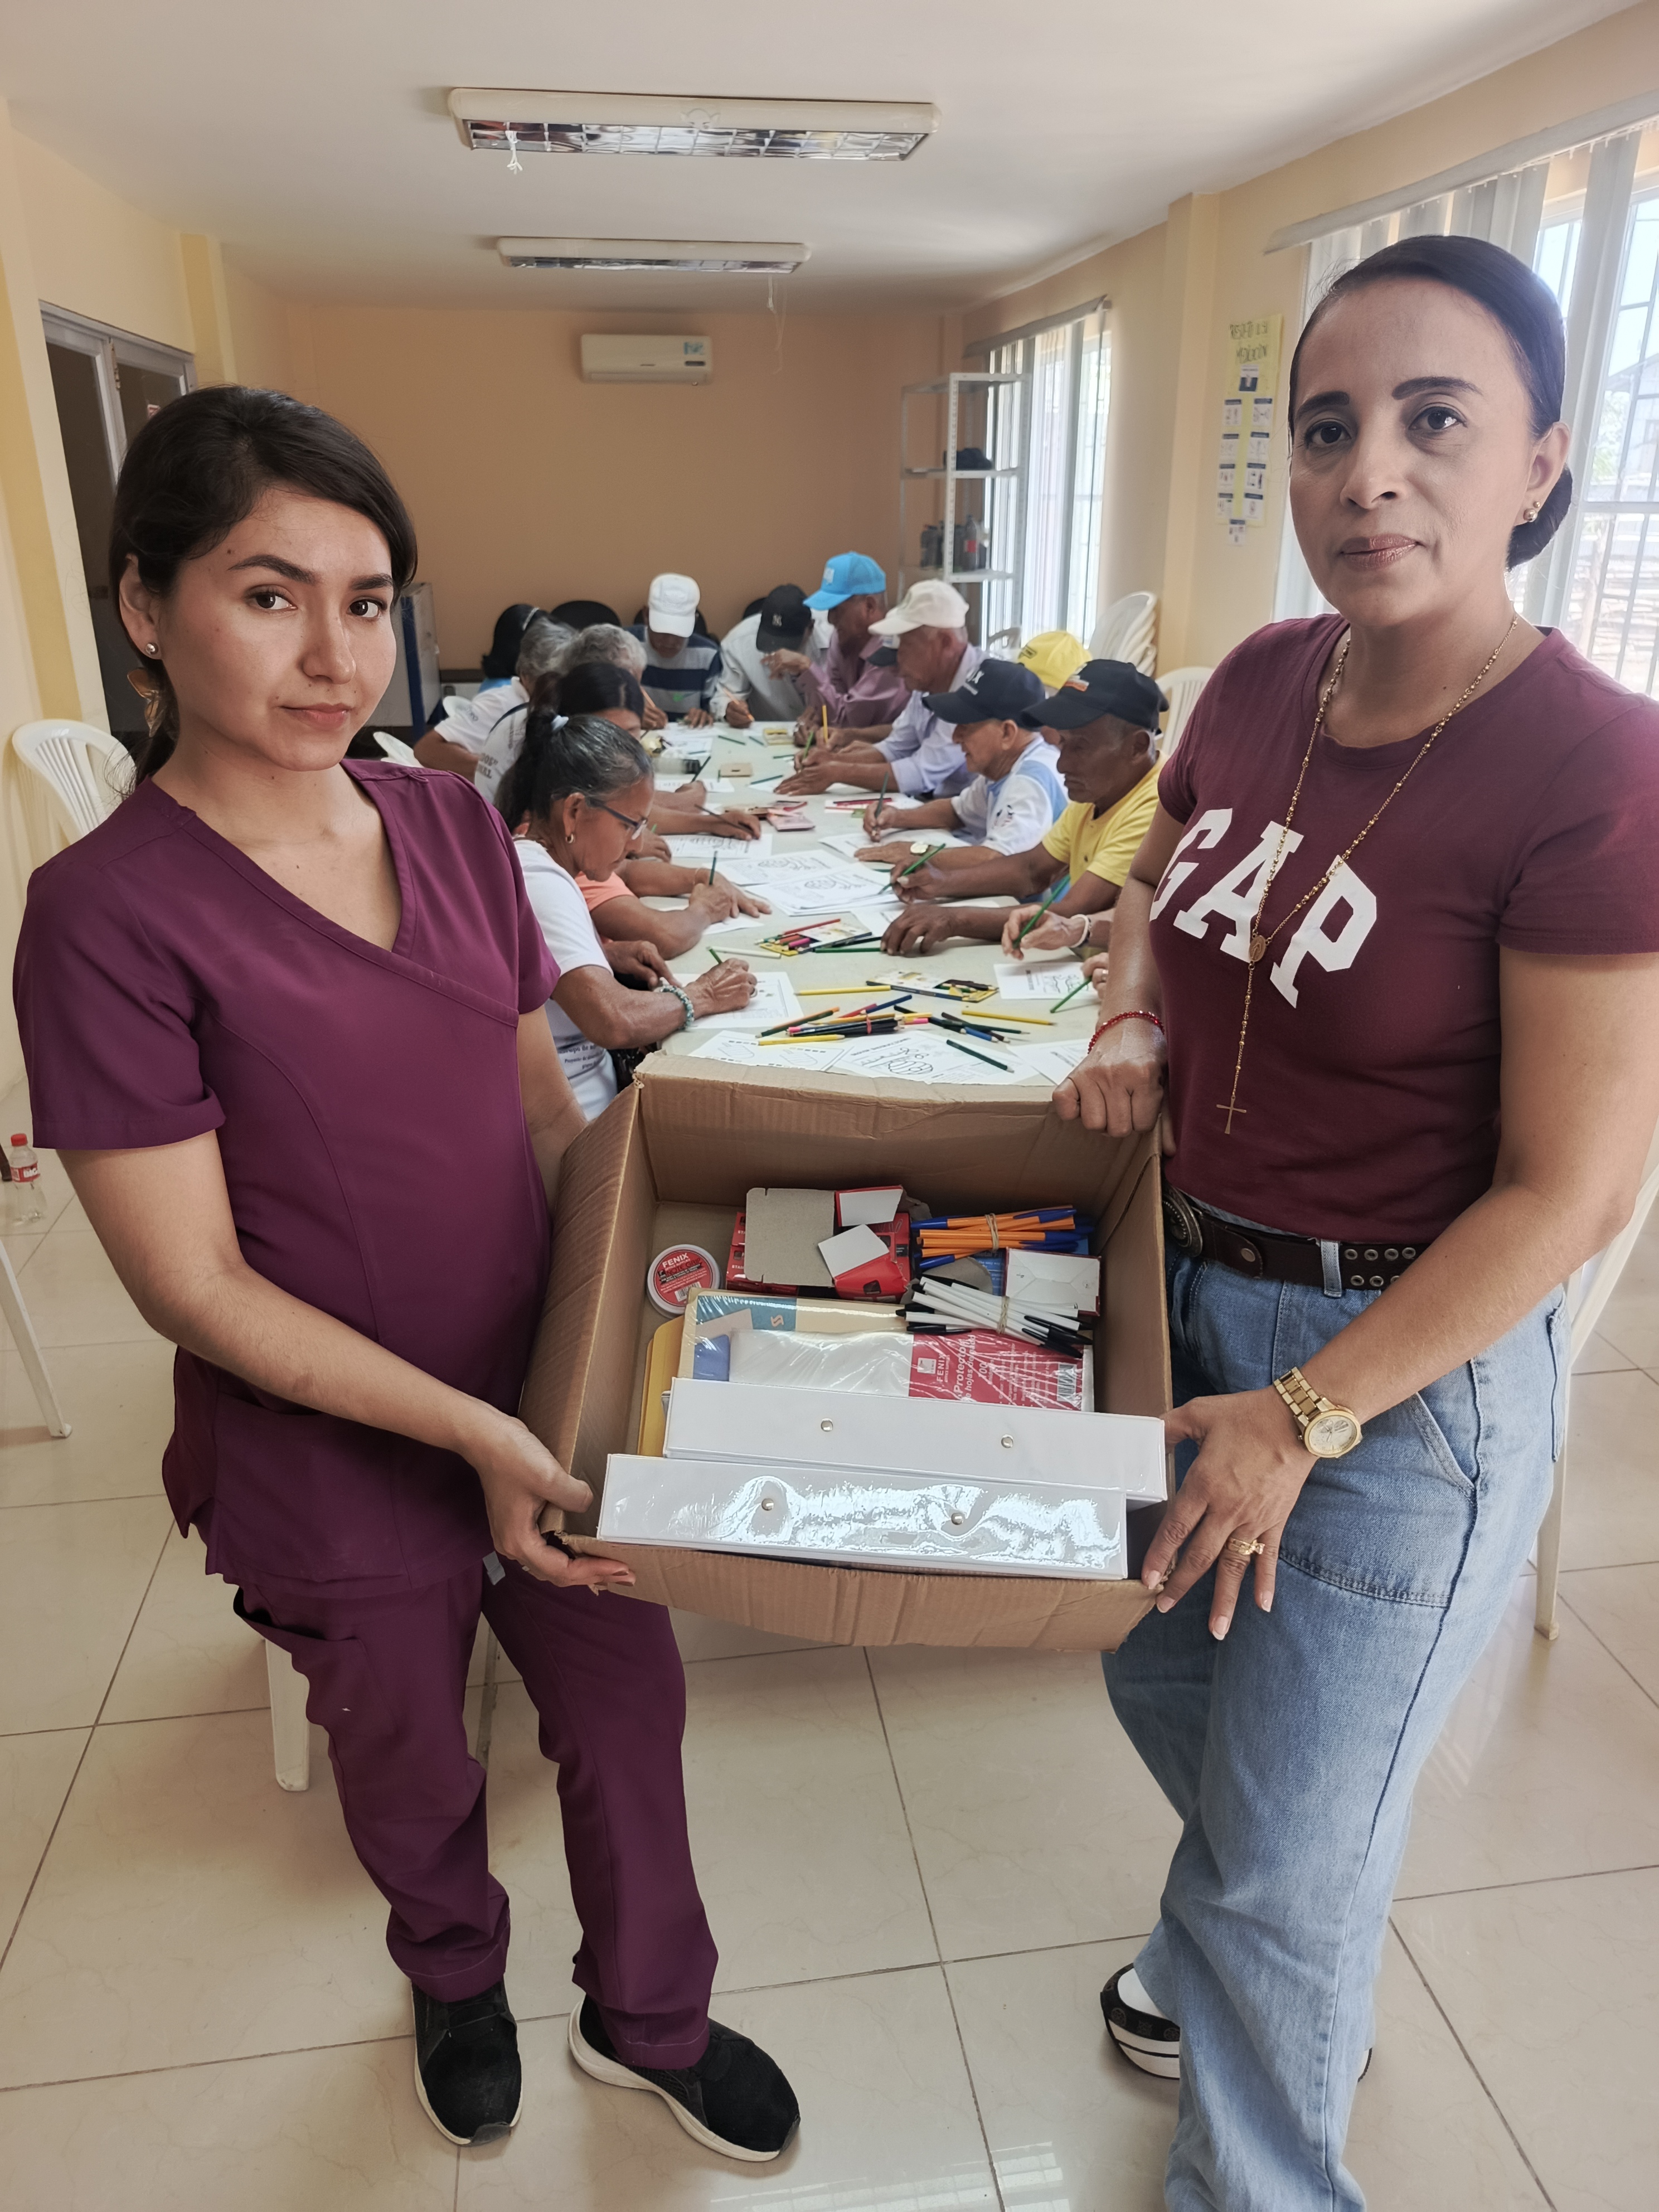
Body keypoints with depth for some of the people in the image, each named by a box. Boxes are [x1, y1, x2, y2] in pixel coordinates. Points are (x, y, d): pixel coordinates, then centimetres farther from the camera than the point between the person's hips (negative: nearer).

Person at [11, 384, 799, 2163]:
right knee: (409, 1762, 23)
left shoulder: (450, 824, -3)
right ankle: (456, 1982, 58)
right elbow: (192, 1282, -18)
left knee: (627, 1704, 19)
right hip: (334, 1453, -4)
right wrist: (465, 1431, -21)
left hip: (546, 1397, 4)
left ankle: (647, 2016, 50)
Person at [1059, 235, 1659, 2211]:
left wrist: (1302, 1417, -16)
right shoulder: (1263, 681, -2)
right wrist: (1131, 1024, -3)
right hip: (1188, 1281, 7)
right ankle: (1222, 1955, 62)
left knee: (1291, 1854, 11)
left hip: (1405, 1358, -7)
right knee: (1163, 1680, 28)